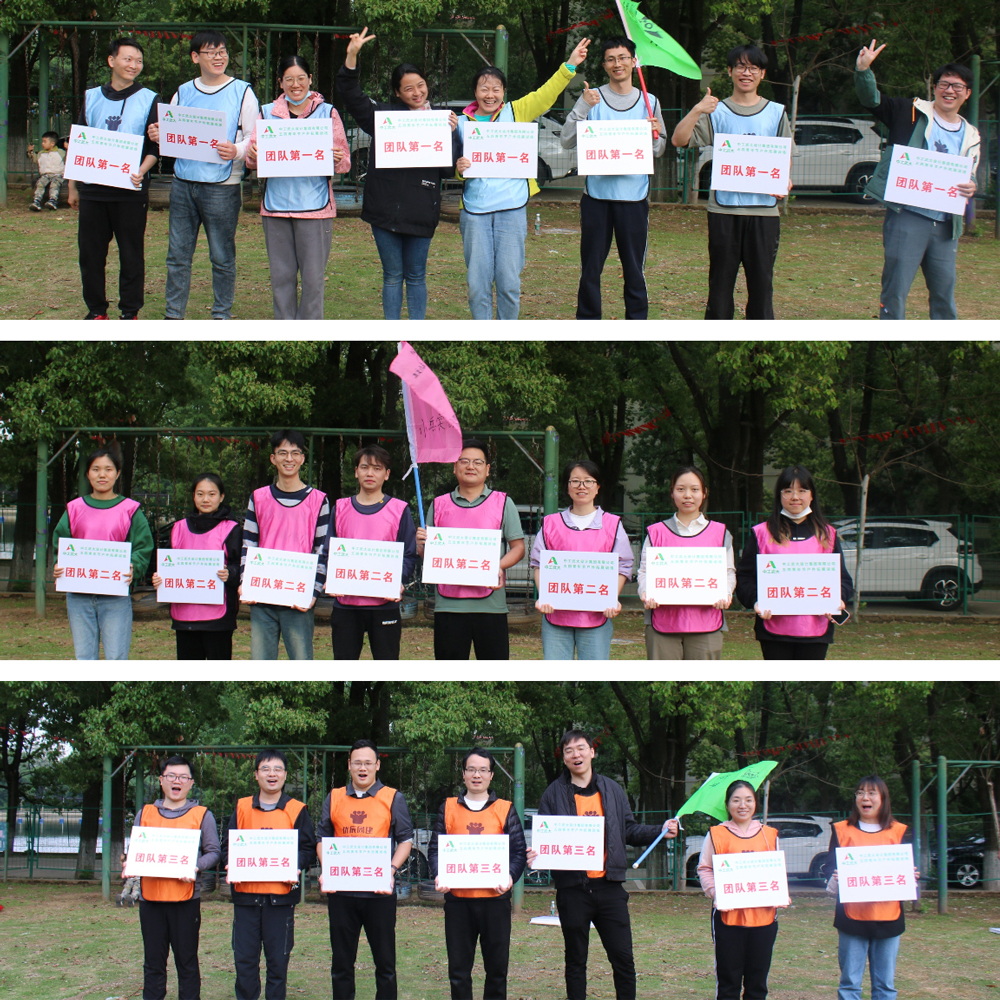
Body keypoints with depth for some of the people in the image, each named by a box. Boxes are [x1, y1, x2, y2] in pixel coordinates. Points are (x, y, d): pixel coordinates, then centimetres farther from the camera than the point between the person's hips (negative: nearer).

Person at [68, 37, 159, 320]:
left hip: (130, 192, -3)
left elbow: (155, 146, 1)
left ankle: (130, 312, 8)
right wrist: (73, 187, 13)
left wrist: (141, 172, -17)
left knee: (131, 254, 0)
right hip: (92, 190, 3)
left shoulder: (149, 100, 4)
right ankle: (96, 310, 14)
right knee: (91, 253, 4)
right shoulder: (92, 98, 12)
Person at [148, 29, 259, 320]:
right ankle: (173, 316, 11)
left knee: (222, 258, 2)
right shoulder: (183, 93, 12)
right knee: (177, 255, 5)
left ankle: (221, 317, 12)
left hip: (222, 185, -4)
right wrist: (158, 136, -5)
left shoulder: (242, 92, 1)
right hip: (183, 184, 4)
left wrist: (236, 152, -23)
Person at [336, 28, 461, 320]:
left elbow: (449, 169, 3)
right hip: (385, 208, 0)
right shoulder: (384, 114, 4)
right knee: (392, 276, 7)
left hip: (421, 211, 0)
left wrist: (452, 134, -10)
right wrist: (352, 57, -13)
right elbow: (350, 94, 0)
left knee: (416, 276, 9)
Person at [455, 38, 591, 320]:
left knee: (509, 282, -2)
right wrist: (458, 167, -6)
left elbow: (545, 95, 0)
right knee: (477, 283, 2)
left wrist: (569, 65, -9)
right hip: (474, 211, 1)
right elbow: (453, 162, 16)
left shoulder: (516, 113, 7)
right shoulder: (463, 123, 10)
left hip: (511, 209, -1)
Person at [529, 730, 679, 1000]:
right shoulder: (554, 794, 4)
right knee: (576, 960, 7)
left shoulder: (612, 790, 10)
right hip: (573, 889, -1)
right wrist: (535, 856, -17)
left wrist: (660, 832, 0)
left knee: (623, 957, 0)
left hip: (609, 886, 1)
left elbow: (629, 830, 14)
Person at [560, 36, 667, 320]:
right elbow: (567, 141, -3)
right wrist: (582, 109, -16)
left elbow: (659, 151, 11)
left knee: (634, 270, 3)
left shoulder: (649, 102, 9)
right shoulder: (592, 98, 4)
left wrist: (654, 135, -11)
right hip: (596, 194, -1)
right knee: (590, 269, 4)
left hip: (634, 195, 1)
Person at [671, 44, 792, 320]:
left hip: (763, 208, 1)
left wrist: (785, 183, -7)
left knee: (761, 281, 1)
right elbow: (679, 140, -5)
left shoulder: (776, 112, 10)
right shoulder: (716, 112, 5)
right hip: (724, 207, -1)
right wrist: (697, 111, -19)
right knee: (721, 280, 4)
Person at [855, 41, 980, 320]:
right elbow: (872, 100, -8)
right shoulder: (912, 113, 1)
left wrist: (970, 188, -1)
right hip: (907, 217, -5)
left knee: (945, 297, 12)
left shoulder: (970, 136, 15)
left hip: (946, 225, 5)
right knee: (895, 292, -6)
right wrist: (863, 70, -27)